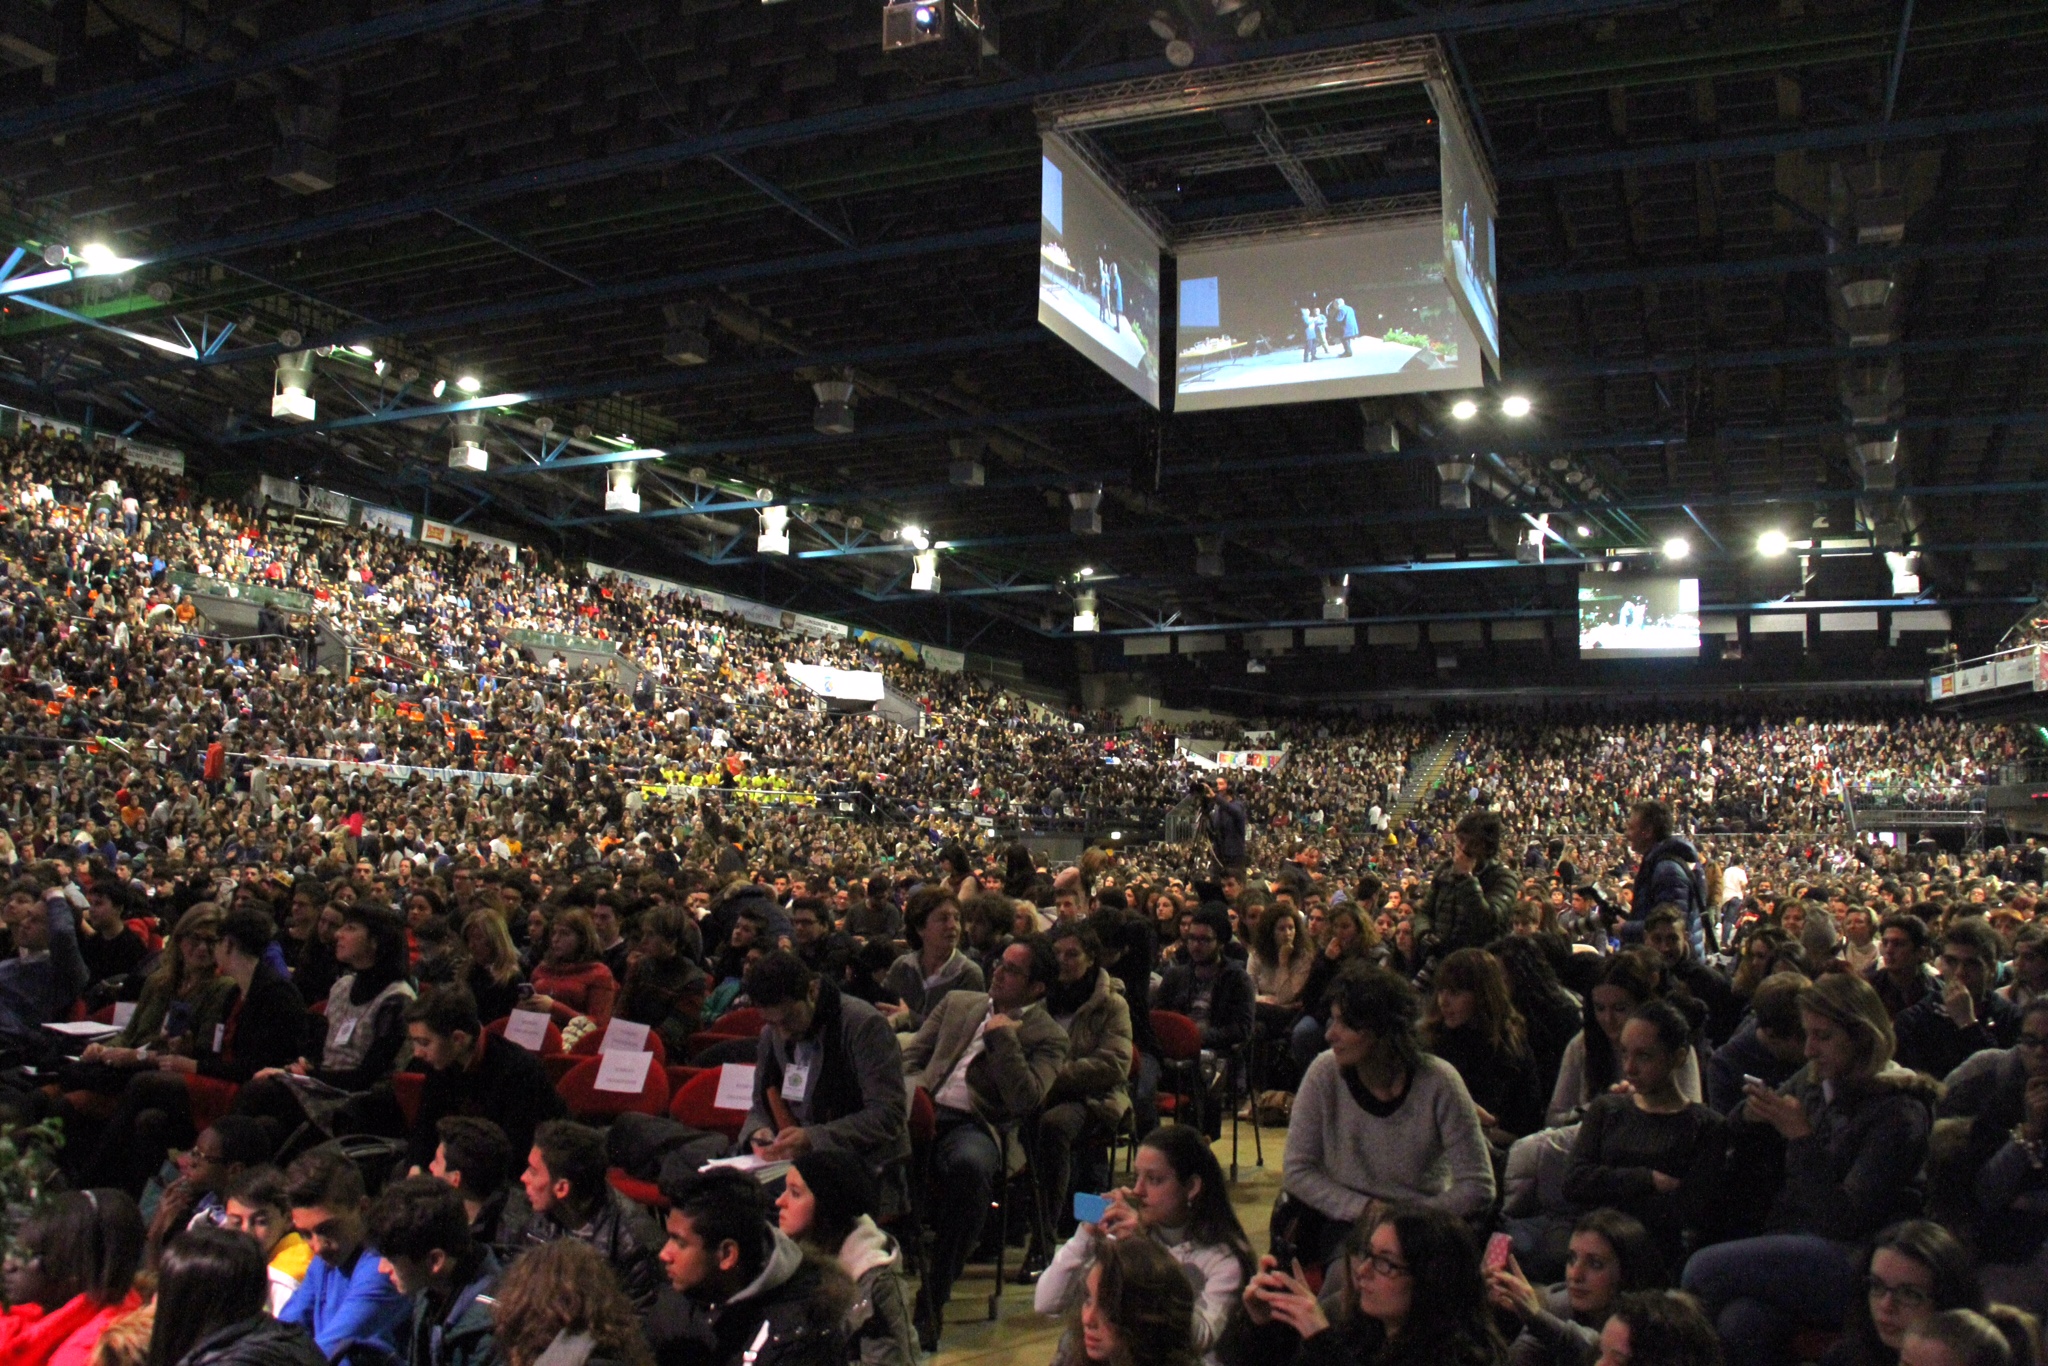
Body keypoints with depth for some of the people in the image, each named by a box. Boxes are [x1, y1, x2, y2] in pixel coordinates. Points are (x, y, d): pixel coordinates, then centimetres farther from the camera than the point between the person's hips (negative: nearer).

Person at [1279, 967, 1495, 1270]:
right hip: (1343, 1222, 1)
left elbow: (1478, 1188, -10)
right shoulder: (1326, 1072, -10)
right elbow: (1295, 1171, -5)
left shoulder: (1438, 1083, -14)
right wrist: (1366, 1209, -15)